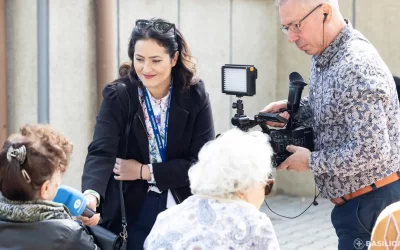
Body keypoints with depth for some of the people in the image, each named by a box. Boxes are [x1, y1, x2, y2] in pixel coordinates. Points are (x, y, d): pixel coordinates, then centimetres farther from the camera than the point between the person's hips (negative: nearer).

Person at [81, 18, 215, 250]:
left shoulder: (195, 95, -7)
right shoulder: (117, 96, -11)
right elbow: (101, 152, -24)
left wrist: (145, 172, -15)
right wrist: (91, 195, -43)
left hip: (184, 211, 1)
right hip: (131, 213, -1)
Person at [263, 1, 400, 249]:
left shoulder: (356, 66, -23)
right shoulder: (324, 56, 7)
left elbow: (371, 151, -28)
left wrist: (311, 161, -15)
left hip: (374, 205, -9)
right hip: (356, 203, 9)